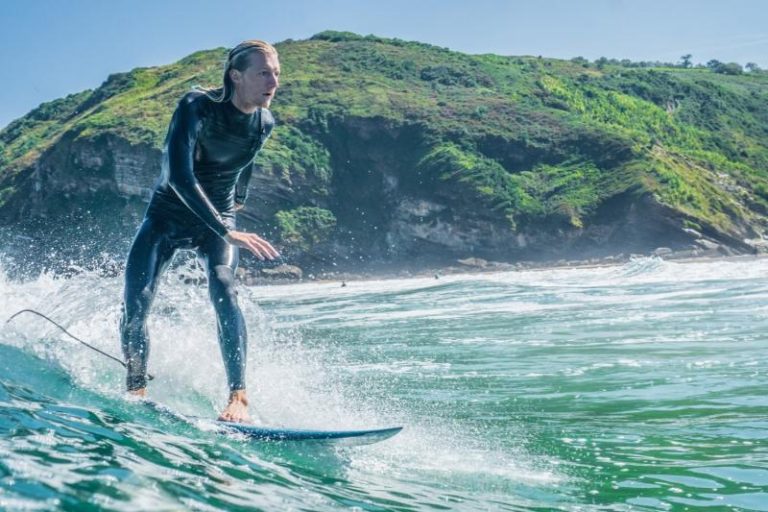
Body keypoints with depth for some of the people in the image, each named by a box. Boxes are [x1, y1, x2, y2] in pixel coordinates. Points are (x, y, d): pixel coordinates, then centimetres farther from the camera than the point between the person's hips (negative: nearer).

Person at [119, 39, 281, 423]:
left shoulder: (265, 123, -7)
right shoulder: (197, 107, -24)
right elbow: (180, 176, -37)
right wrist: (228, 232, -44)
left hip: (218, 219, 2)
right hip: (167, 214, -2)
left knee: (223, 289, -26)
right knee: (135, 302, -14)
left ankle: (238, 398, -28)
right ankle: (135, 392, 8)